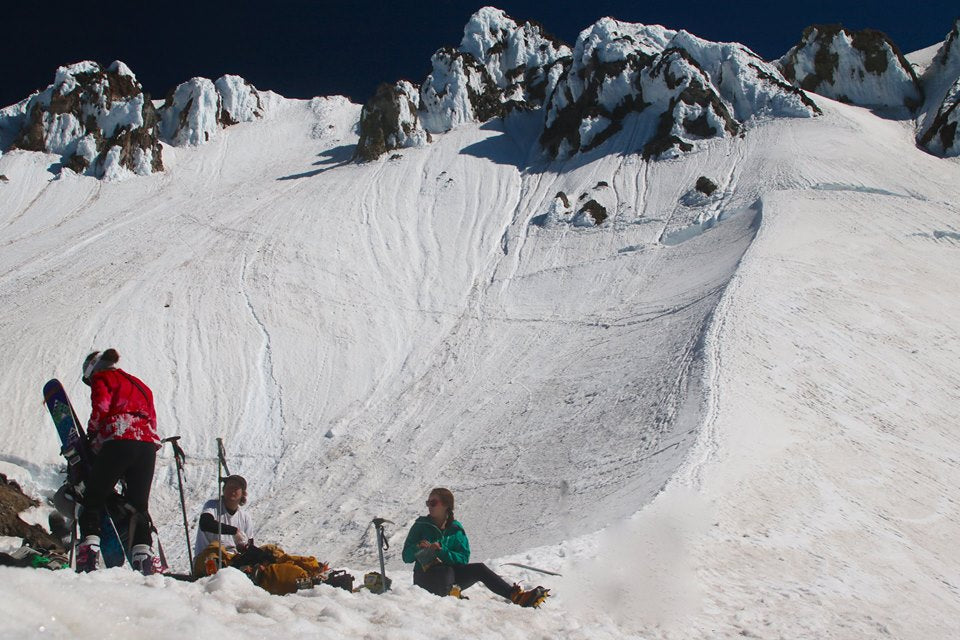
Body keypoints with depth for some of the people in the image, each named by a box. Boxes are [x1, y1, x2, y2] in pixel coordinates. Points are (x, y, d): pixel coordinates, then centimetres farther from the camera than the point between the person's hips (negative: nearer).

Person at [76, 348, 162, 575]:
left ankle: (89, 549, -10)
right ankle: (143, 553, -6)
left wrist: (91, 435, 9)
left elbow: (101, 407, -6)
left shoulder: (101, 378, 14)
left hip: (118, 440, -5)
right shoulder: (139, 384, 32)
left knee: (94, 498, 4)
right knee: (139, 504, 8)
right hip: (148, 444, 6)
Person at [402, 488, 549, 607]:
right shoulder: (421, 525, 3)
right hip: (425, 579, -1)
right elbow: (406, 557, -1)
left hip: (450, 577, 1)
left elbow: (464, 559, -4)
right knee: (447, 571, -33)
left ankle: (518, 596, -32)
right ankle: (448, 595, -56)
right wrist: (418, 548, -22)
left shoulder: (455, 529, 7)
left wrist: (441, 551, -18)